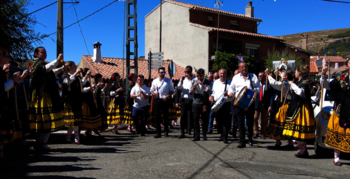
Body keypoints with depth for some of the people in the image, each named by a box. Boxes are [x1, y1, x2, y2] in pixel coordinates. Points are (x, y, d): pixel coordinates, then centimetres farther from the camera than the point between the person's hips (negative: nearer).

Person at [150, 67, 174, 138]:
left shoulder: (168, 81, 5)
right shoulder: (154, 81, 12)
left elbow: (172, 91, 5)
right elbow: (151, 90, 16)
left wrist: (167, 96, -12)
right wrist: (154, 93, -7)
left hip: (165, 100, -2)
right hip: (156, 100, 2)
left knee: (166, 116, 7)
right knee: (157, 116, 1)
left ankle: (166, 131, 25)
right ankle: (158, 133, 6)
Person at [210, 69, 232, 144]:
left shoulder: (229, 83, -1)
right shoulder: (215, 82, 13)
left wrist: (227, 94, -25)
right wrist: (211, 96, 4)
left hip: (226, 104, -4)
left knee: (225, 121, -5)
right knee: (218, 121, 11)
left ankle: (225, 138, 2)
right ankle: (222, 135, 28)